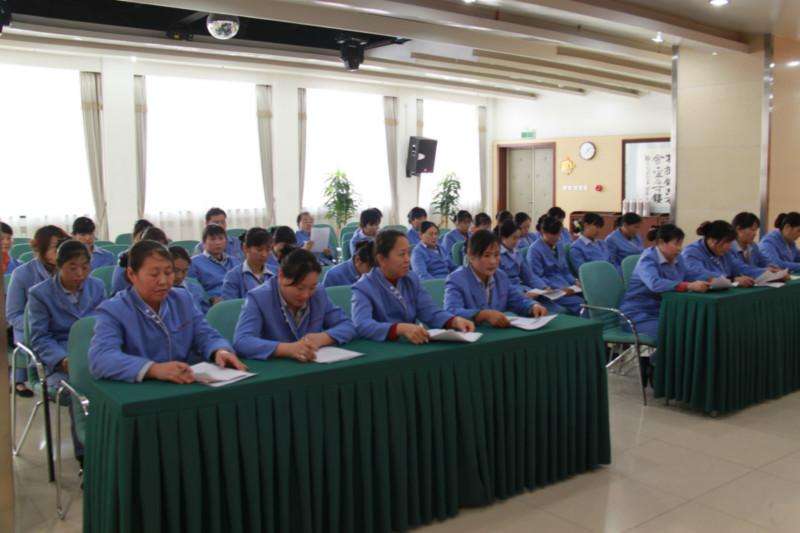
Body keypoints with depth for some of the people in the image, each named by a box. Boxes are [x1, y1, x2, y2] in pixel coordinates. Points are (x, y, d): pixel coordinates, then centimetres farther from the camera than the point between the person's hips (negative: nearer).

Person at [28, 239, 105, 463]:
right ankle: (86, 456, -16)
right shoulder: (39, 293, 2)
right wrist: (64, 360, -18)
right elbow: (39, 338, -1)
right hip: (58, 361, -2)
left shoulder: (97, 287, 12)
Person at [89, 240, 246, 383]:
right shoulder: (111, 311, -6)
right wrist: (153, 369, -37)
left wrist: (220, 351, -12)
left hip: (189, 387, 5)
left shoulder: (183, 299, 12)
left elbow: (205, 336, 12)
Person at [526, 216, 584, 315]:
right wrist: (559, 288, -20)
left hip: (566, 288, 7)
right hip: (550, 291, -7)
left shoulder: (559, 245, 16)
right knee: (579, 303, -29)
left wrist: (574, 281, 3)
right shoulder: (534, 250, -7)